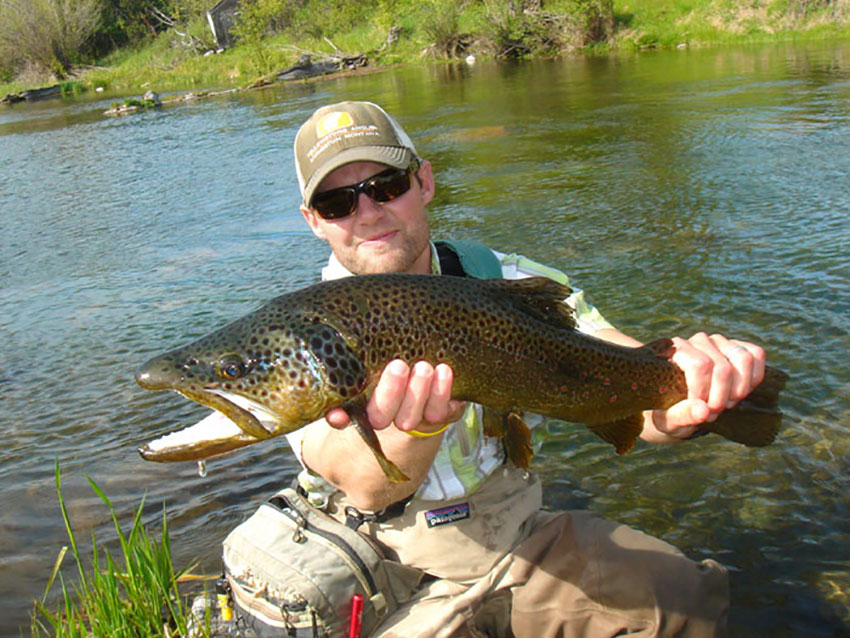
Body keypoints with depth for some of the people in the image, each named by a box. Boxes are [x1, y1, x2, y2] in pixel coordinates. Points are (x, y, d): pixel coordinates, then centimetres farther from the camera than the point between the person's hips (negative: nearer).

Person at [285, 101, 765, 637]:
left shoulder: (511, 284, -5)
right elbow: (364, 488, -30)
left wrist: (678, 406, -42)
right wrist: (417, 427, -53)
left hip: (523, 542, 1)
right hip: (395, 585, 0)